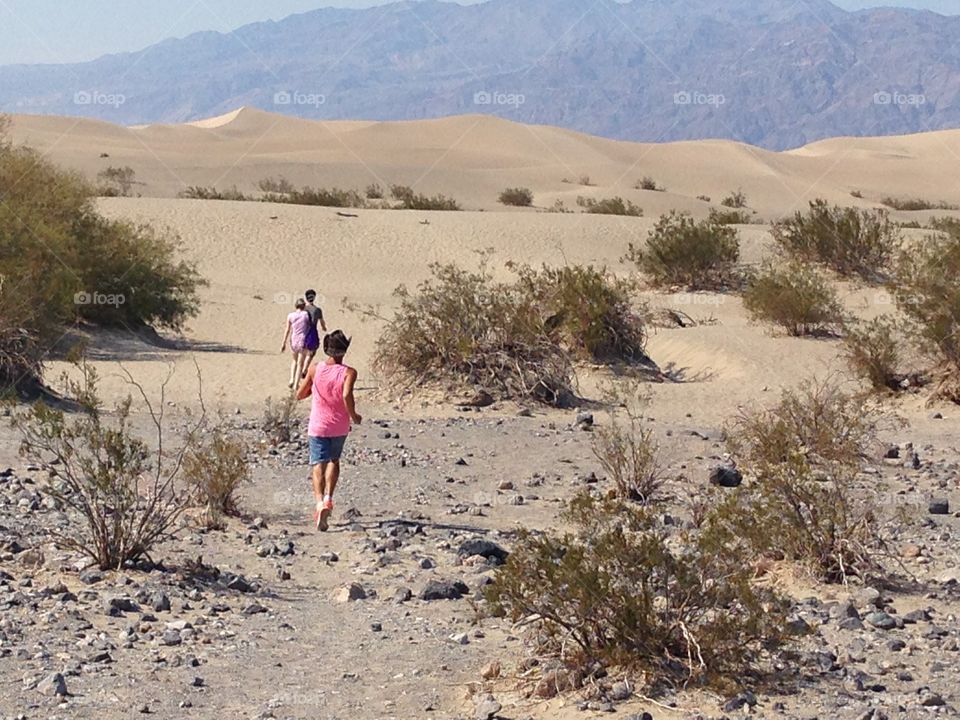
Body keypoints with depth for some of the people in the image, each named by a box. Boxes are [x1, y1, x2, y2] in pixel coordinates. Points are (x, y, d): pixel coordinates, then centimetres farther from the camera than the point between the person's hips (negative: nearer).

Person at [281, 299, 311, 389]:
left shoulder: (290, 316, -2)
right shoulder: (306, 314, -6)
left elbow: (287, 330, -1)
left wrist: (284, 344, 4)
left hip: (293, 340, 2)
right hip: (303, 340, -2)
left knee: (294, 360, 26)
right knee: (300, 364, 7)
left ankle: (292, 379, 11)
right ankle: (296, 384, 1)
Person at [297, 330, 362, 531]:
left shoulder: (315, 369, -4)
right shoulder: (349, 373, -11)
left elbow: (300, 395, 3)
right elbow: (347, 395, -27)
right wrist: (353, 416, -11)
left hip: (318, 426, 0)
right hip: (340, 427, 0)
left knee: (319, 466, -1)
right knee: (334, 460, 23)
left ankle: (320, 502, -23)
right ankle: (328, 497, 9)